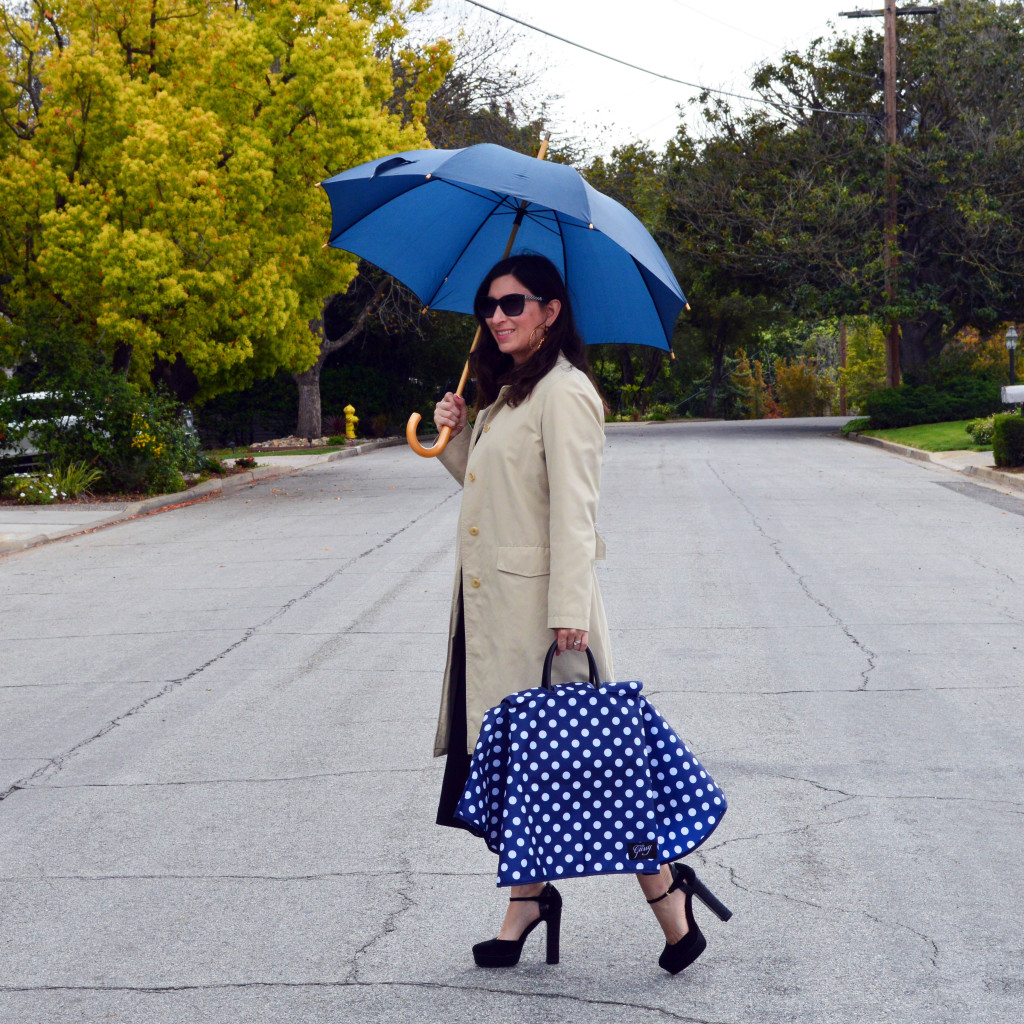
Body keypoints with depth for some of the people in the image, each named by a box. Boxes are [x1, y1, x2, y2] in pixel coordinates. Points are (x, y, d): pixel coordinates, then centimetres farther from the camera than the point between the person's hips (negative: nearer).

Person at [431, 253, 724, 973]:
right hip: (492, 602, 9)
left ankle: (665, 887, 5)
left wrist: (569, 610, -24)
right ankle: (529, 897, 20)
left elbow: (572, 507, -19)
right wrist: (457, 437, 8)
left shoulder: (563, 392, -13)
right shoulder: (505, 394, 17)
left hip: (539, 601, -9)